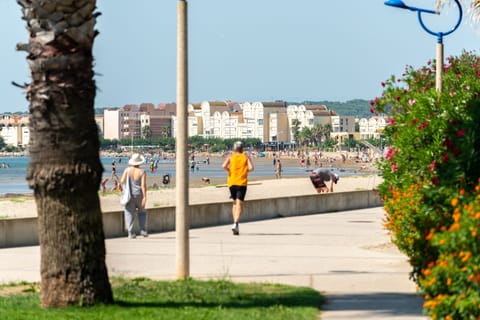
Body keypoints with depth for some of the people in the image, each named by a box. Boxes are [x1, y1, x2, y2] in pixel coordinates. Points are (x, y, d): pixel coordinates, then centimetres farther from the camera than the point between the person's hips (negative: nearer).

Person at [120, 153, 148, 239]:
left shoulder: (127, 170, -5)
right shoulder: (142, 172, -8)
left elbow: (122, 181, -7)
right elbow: (143, 185, -14)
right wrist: (144, 197, -14)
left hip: (129, 195, 0)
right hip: (139, 195, 0)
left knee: (129, 213, 4)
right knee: (142, 212, 20)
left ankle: (130, 233, -3)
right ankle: (142, 230, 11)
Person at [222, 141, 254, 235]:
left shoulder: (230, 157, 7)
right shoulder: (246, 157, 6)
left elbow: (224, 166, -10)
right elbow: (251, 168, -8)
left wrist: (229, 171, 8)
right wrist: (245, 170, 11)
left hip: (232, 182, 2)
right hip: (242, 182, -2)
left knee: (235, 203, 19)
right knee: (239, 204, -9)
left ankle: (235, 223, 13)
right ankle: (236, 224, -26)